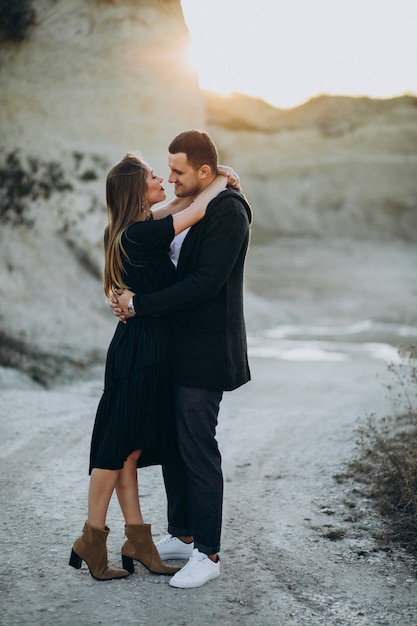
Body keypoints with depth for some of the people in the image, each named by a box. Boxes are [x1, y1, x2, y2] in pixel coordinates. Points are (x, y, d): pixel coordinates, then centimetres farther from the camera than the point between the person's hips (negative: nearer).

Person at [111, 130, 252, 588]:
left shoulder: (228, 212, -16)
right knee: (172, 443, 16)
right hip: (177, 348, 9)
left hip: (205, 353, -9)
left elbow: (205, 282, -24)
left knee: (198, 450, -3)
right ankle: (181, 535, 30)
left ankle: (207, 555, 9)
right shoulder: (188, 208, 13)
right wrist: (132, 298, 1)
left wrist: (140, 304, -20)